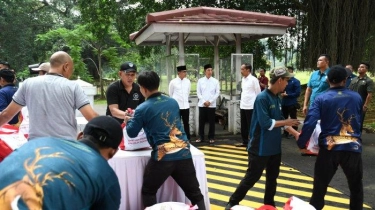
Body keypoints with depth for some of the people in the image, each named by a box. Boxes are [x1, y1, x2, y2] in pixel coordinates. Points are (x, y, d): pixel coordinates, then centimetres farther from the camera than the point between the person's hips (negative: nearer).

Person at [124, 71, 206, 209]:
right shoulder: (173, 102, 11)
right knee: (195, 193, 14)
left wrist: (128, 120, 28)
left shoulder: (142, 109, -4)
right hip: (184, 154, 4)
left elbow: (132, 133, 7)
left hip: (163, 157, -4)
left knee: (148, 192, 18)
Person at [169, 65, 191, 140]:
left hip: (186, 106, 3)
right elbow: (170, 94, 6)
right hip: (176, 106, -3)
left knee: (186, 123, 10)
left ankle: (188, 139, 18)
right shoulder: (173, 82, -7)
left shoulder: (188, 81, 3)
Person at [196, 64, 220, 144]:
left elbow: (217, 93, 0)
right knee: (201, 121, 5)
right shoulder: (200, 80, 3)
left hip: (212, 105, 0)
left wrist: (210, 101, -8)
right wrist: (204, 101, -8)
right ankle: (201, 137, 15)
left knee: (211, 122, 4)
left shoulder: (215, 81, 2)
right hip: (202, 104, 0)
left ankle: (211, 137, 14)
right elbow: (198, 92, 2)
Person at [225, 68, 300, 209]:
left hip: (275, 147, 8)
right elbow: (265, 123, -25)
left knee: (272, 178, 17)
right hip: (260, 148, -8)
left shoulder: (277, 98, 7)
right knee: (251, 178, 2)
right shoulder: (262, 98, -20)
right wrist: (287, 122, -15)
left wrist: (296, 134, 8)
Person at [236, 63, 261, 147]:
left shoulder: (253, 79, -10)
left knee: (251, 126, 0)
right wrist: (241, 102, 16)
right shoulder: (243, 79, 11)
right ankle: (245, 142, 25)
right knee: (243, 126, 14)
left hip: (251, 107, -7)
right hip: (242, 106, 7)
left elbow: (258, 93, -8)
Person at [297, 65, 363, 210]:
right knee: (356, 187, 21)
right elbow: (358, 121, 18)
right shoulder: (357, 97, 5)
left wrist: (301, 143, -4)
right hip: (353, 147, 2)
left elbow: (310, 122, -14)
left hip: (329, 147, -2)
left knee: (320, 187, 10)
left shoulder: (321, 99, -5)